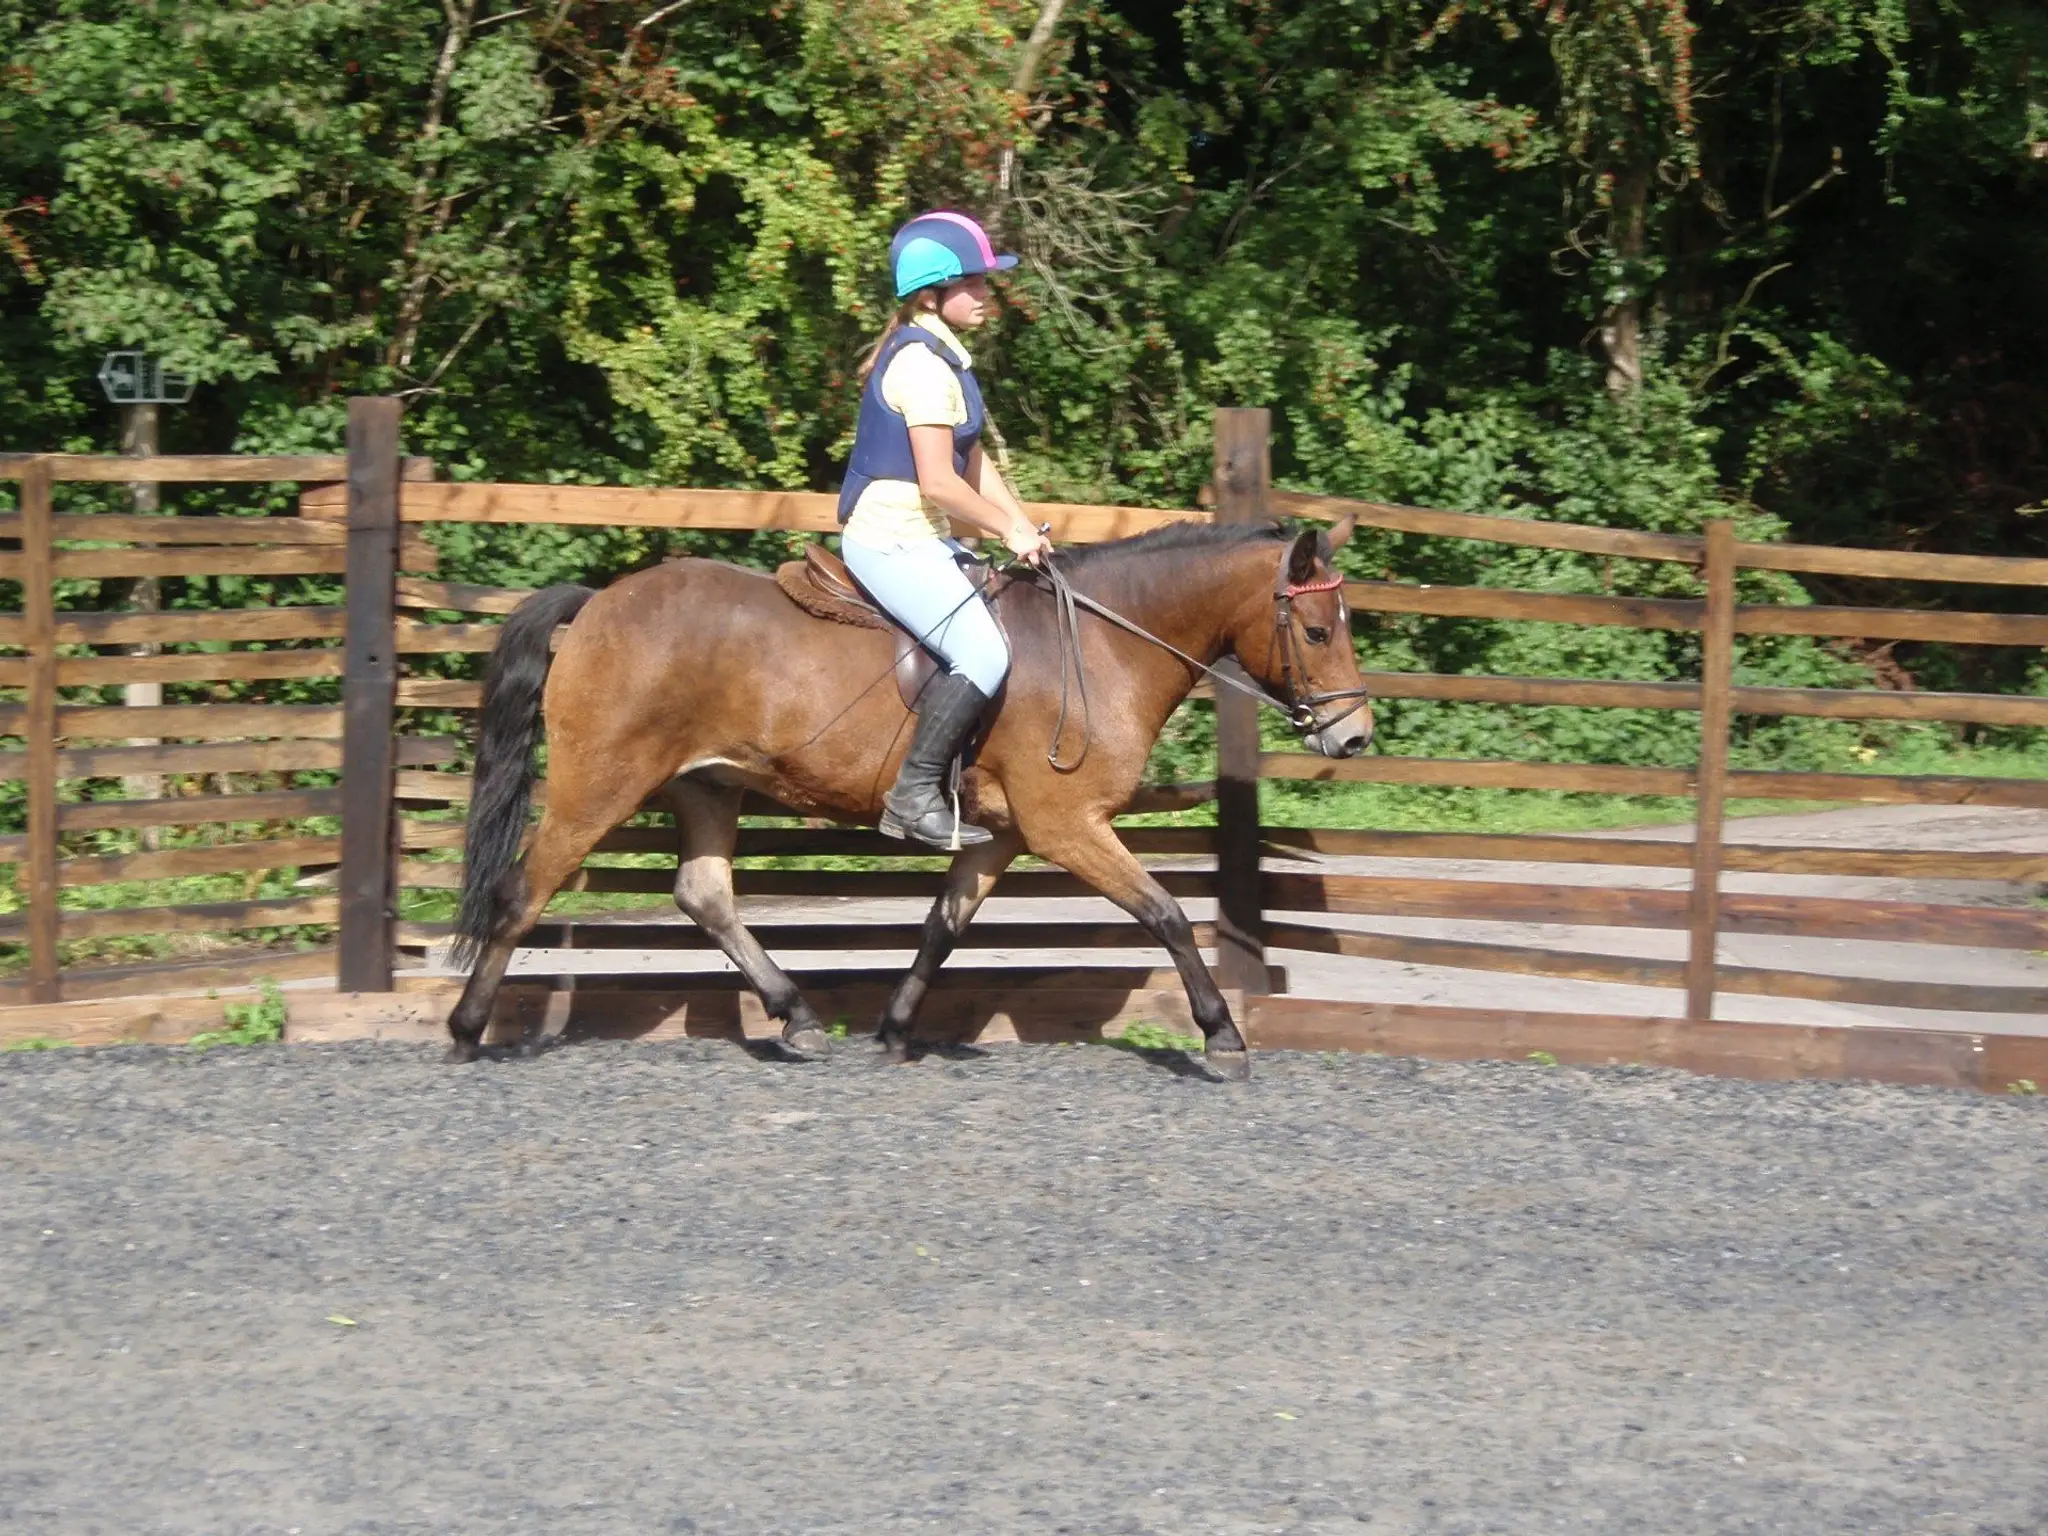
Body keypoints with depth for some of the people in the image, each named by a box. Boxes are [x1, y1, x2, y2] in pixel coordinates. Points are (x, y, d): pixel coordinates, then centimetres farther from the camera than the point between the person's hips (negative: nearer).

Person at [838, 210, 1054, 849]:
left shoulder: (939, 354, 15)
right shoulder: (924, 365, -18)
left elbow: (974, 463, 17)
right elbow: (939, 483, -21)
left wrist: (1025, 528, 7)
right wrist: (1010, 530, -10)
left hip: (922, 538, 11)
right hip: (892, 540, -11)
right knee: (982, 653, -22)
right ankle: (914, 794, -15)